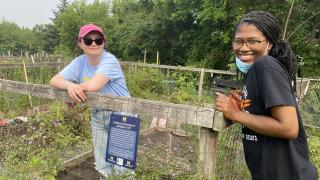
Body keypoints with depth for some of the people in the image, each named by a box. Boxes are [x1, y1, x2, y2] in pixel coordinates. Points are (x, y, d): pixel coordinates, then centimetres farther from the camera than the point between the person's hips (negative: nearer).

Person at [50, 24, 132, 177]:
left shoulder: (110, 61, -21)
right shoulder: (79, 62, -3)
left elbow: (93, 86, -33)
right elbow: (54, 80, -7)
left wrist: (75, 88, -15)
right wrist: (70, 86, -29)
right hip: (98, 116, 5)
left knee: (121, 166, 2)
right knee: (102, 166, 17)